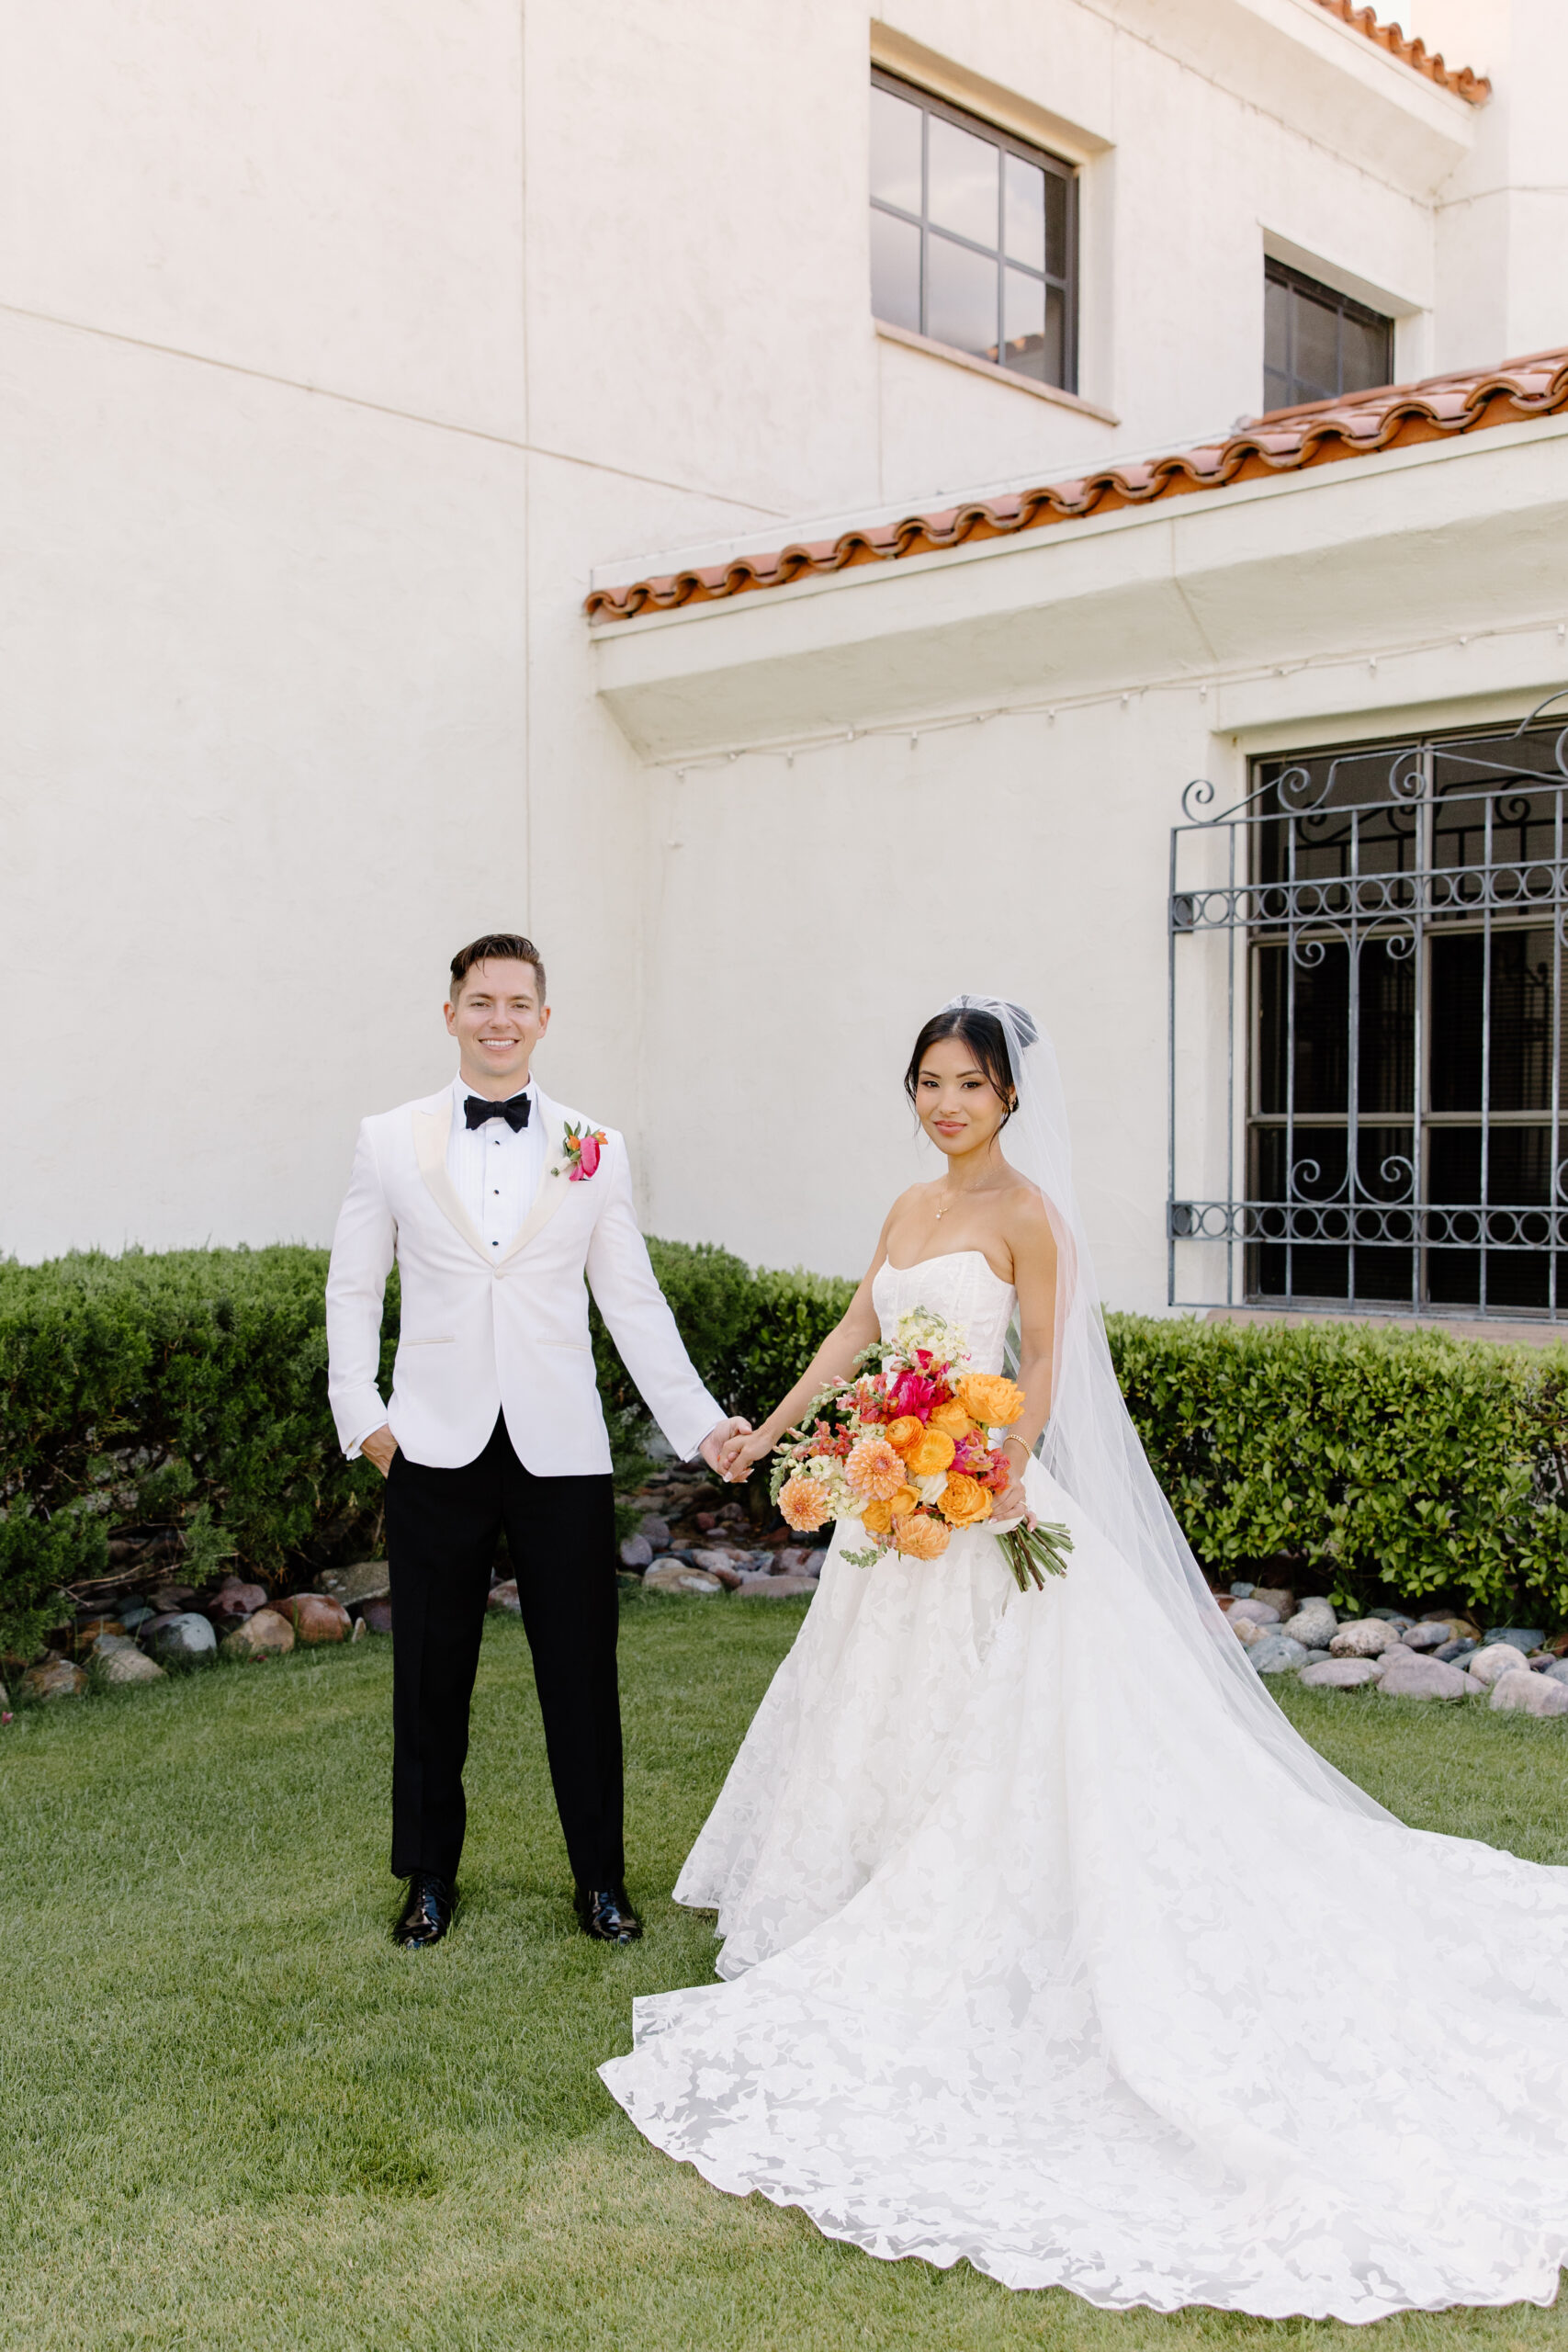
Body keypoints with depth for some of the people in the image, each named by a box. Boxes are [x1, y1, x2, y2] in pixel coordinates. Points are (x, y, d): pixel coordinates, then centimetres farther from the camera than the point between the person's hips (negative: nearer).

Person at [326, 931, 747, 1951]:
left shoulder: (596, 1150, 4)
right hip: (436, 1449, 0)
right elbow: (353, 1289, 7)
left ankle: (602, 1877, 24)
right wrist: (361, 1415, -1)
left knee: (583, 1676, 7)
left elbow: (634, 1302, 4)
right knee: (432, 1676, 11)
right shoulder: (390, 1140, 3)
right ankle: (431, 1876, 28)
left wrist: (701, 1424, -3)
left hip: (561, 1448, 0)